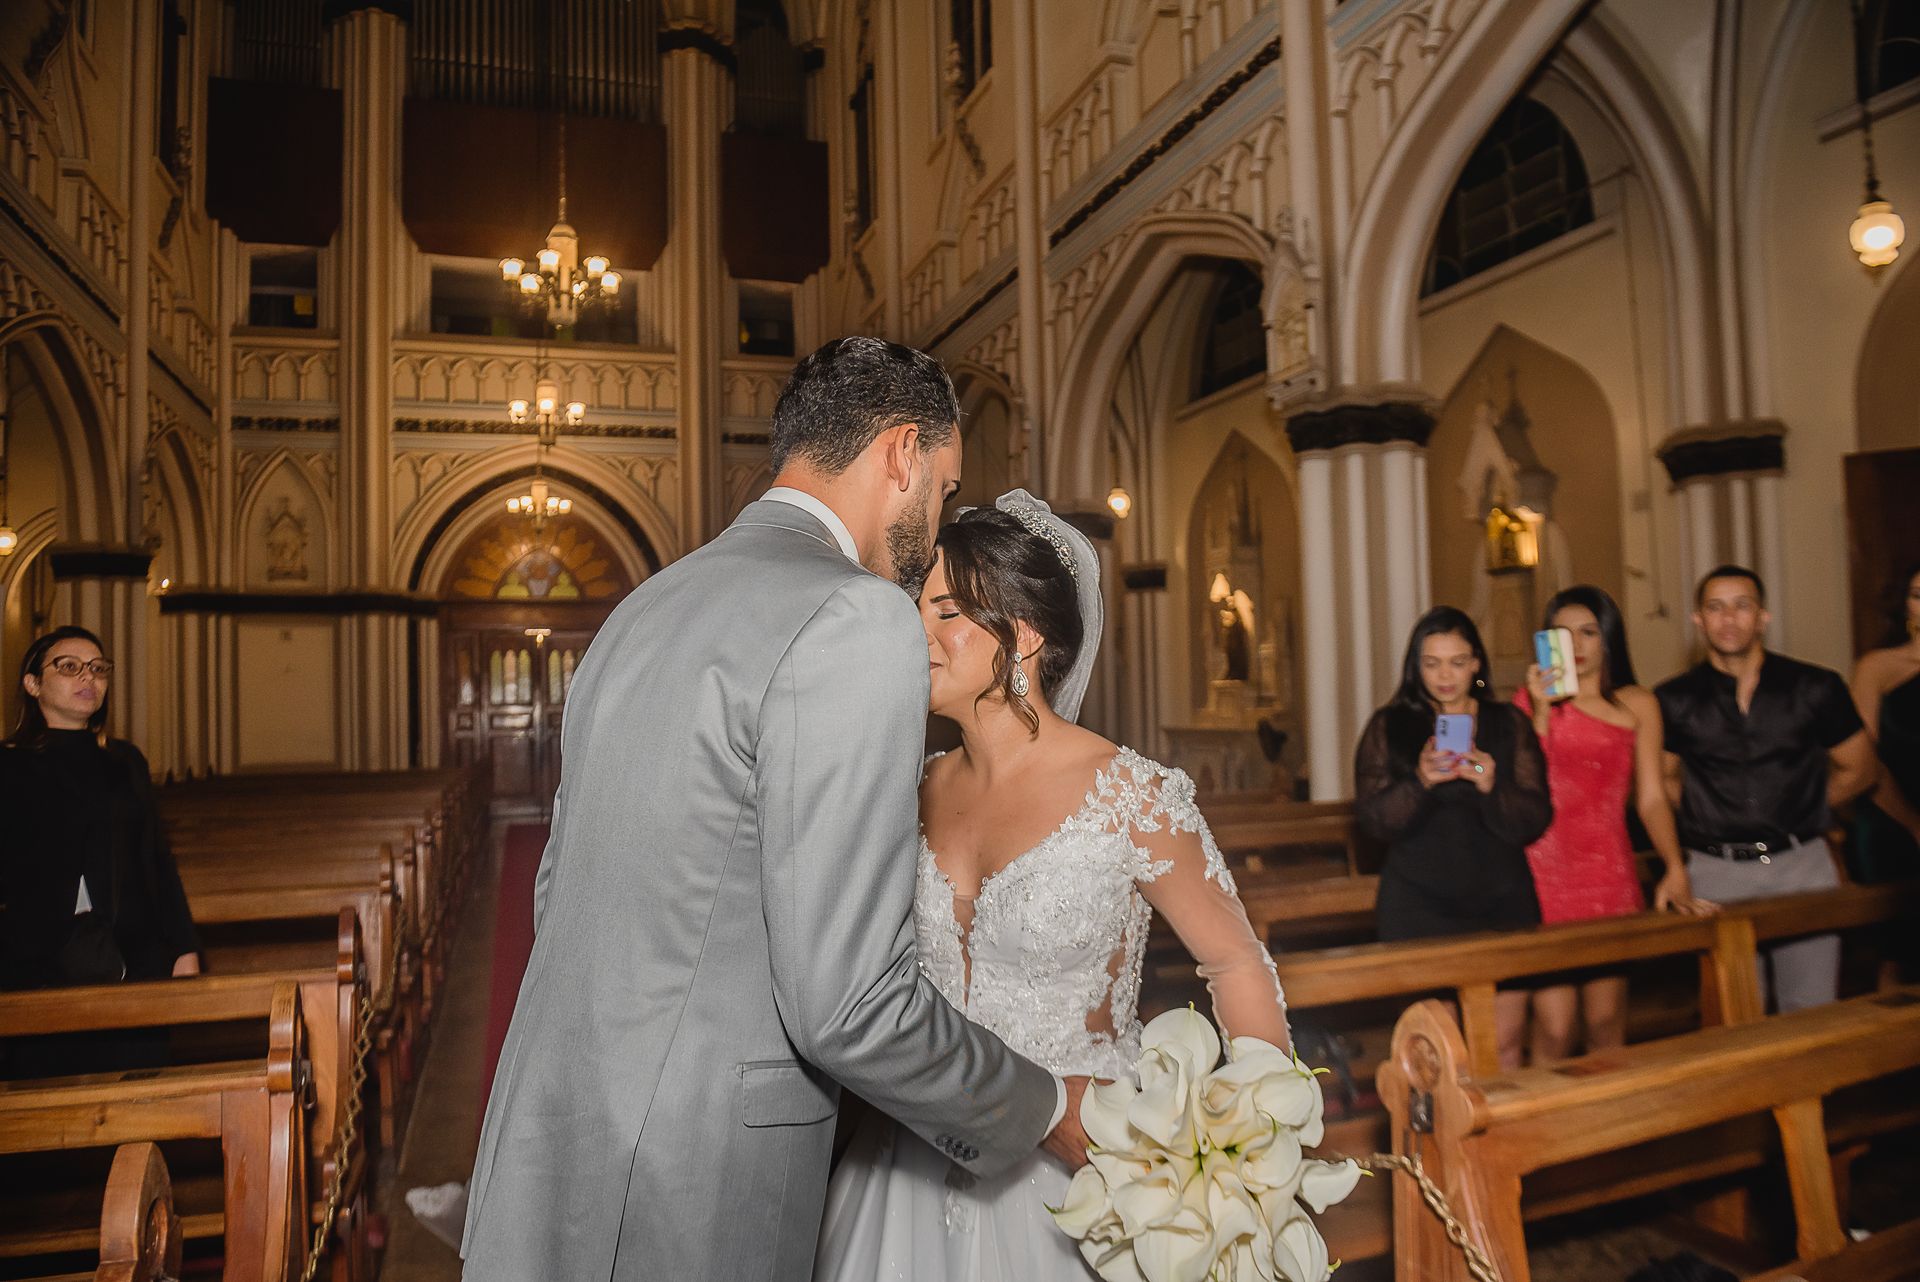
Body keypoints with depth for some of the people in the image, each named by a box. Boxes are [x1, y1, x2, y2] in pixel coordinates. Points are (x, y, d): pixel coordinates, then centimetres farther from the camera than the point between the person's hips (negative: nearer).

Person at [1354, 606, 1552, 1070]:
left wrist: (1491, 787, -18)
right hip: (1419, 905, -1)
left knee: (1504, 1041, 2)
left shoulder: (1509, 723, 8)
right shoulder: (1389, 727, 4)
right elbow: (1373, 820, -3)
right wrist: (1421, 782, -21)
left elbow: (1536, 820, 2)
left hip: (1500, 902, 2)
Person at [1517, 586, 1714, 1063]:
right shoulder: (1530, 701, 7)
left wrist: (1675, 870, -9)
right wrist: (1541, 711, -10)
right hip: (1544, 872, -1)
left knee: (1606, 1022, 4)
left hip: (1609, 874, 2)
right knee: (1554, 1027, -5)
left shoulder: (1637, 706, 10)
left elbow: (1651, 797, 4)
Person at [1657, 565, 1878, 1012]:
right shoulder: (1674, 701, -1)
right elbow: (1663, 780, 11)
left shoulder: (1814, 687, 2)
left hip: (1802, 864, 1)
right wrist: (1714, 811, 0)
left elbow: (1859, 769, 12)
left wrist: (1800, 808, 9)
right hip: (1717, 872, -1)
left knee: (1812, 1014, 7)